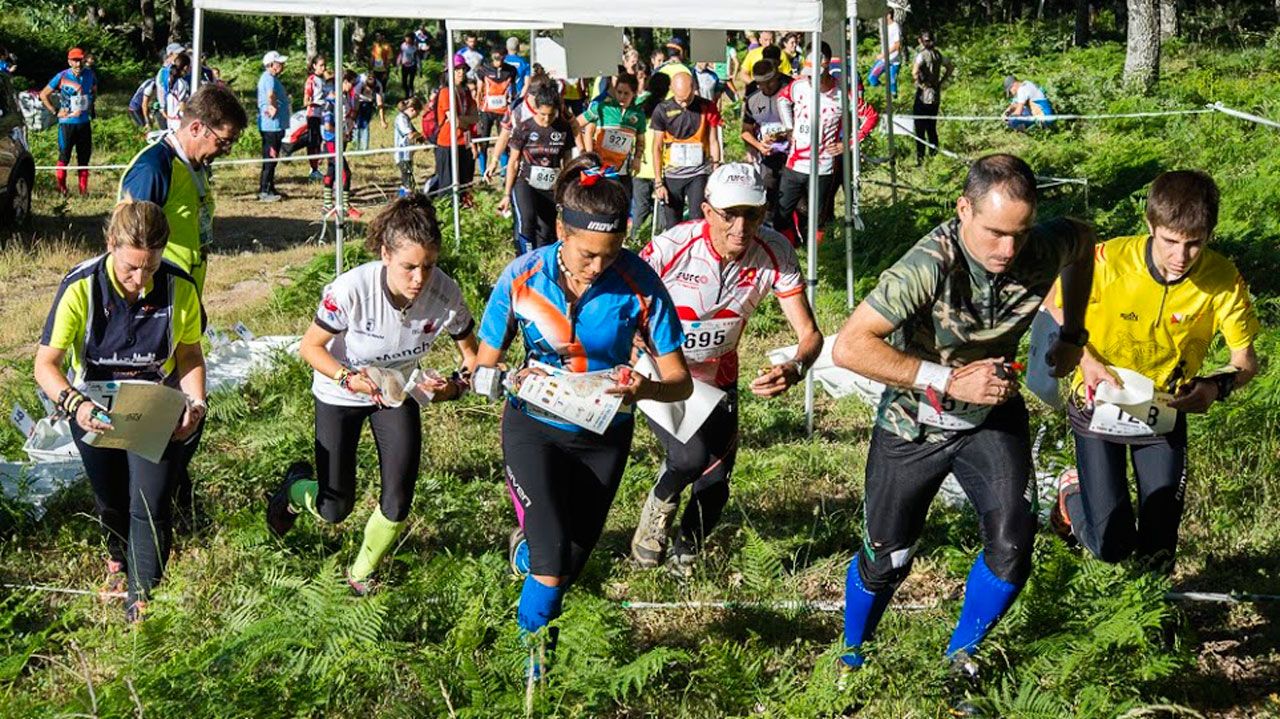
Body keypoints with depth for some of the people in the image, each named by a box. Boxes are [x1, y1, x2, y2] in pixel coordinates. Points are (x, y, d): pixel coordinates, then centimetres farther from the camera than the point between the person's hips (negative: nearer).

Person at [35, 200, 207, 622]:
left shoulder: (179, 287, -18)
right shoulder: (81, 287, -23)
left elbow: (190, 356, -5)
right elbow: (46, 364, -22)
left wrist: (195, 404, -22)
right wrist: (74, 404, -40)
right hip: (96, 411, 0)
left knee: (151, 504, -9)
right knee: (112, 503, 17)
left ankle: (142, 595, 10)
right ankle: (119, 554, 51)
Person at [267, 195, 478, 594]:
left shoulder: (445, 294, -27)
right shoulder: (353, 288, -35)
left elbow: (472, 356, -10)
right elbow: (310, 347, -19)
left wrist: (454, 387, -30)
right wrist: (348, 378, -37)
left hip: (398, 391, 2)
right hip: (341, 394, -2)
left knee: (398, 502, -5)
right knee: (334, 510, 2)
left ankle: (362, 574, 25)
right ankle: (297, 486, 39)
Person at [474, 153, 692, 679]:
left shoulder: (638, 282, -21)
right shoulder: (523, 277, -19)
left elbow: (680, 381, -16)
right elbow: (482, 370, -10)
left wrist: (644, 388, -39)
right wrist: (511, 381, -33)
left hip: (604, 434, 2)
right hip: (536, 429, -2)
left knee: (573, 561, 15)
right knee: (553, 562, -18)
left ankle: (527, 545, 52)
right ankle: (535, 651, 11)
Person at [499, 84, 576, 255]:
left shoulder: (564, 128, -1)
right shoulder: (524, 128, -6)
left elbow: (567, 162, 8)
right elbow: (513, 163, 1)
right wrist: (506, 195, 2)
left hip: (551, 188, 3)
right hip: (525, 184, -3)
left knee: (546, 235, 2)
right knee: (526, 220, -30)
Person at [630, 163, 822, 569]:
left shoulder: (776, 253, -18)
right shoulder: (671, 248, -27)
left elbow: (809, 333, -16)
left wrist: (795, 369, -39)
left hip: (719, 380, 4)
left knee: (715, 488, 5)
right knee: (692, 456, -29)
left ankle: (685, 558, 39)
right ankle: (659, 506, 7)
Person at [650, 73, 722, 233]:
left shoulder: (707, 108, -1)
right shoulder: (663, 110, -2)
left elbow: (713, 142, 4)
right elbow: (657, 147, 2)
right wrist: (658, 182, -2)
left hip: (699, 174, -1)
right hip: (672, 175, 1)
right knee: (672, 226, 3)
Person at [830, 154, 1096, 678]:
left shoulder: (1042, 251, -20)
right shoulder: (930, 266, -35)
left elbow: (1082, 237, 7)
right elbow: (849, 347, -39)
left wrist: (1071, 335, 5)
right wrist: (950, 380, -38)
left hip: (993, 415, 3)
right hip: (915, 422, -3)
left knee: (1012, 546, -11)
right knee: (886, 559, 7)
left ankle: (962, 653, 16)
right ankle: (852, 654, 38)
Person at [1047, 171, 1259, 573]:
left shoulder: (1223, 280, -21)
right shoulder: (1108, 261, -26)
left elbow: (1246, 361, -12)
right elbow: (1053, 306, -8)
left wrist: (1219, 385, -34)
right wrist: (1086, 360, -23)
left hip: (1166, 409, 2)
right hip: (1101, 403, -2)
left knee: (1158, 551, -1)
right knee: (1110, 545, -7)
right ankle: (1074, 492, 25)